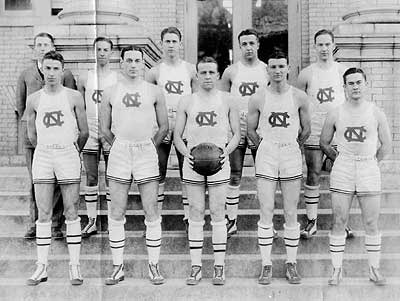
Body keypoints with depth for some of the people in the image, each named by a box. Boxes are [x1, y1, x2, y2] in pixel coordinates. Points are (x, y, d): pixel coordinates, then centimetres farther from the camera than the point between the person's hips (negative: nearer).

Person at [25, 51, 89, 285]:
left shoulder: (74, 97, 0)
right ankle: (42, 267, 10)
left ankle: (75, 266, 7)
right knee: (44, 215, 3)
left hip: (68, 154, -2)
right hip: (42, 156, 2)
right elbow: (32, 134, 16)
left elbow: (84, 132, 7)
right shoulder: (34, 99, 7)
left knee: (71, 214, 0)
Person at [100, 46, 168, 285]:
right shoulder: (111, 93, 6)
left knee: (152, 213, 1)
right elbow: (105, 129, 12)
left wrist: (150, 147, 11)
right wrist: (120, 147, 13)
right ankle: (118, 267, 14)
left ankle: (154, 266, 12)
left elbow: (164, 127, 10)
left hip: (147, 152, 0)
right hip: (119, 151, 1)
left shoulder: (154, 92, 5)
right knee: (117, 214, 3)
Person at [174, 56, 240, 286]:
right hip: (193, 163, 1)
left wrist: (225, 151, -10)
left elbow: (237, 134, 7)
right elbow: (177, 136, 9)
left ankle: (219, 267, 8)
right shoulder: (187, 102, 8)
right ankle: (196, 267, 10)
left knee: (218, 214, 0)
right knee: (196, 213, 3)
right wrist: (187, 153, -8)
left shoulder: (227, 100, 7)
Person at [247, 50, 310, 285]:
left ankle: (291, 264, 14)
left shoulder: (299, 97, 0)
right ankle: (266, 264, 7)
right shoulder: (258, 99, 0)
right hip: (266, 157, 0)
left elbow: (306, 129, 11)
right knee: (266, 212, -2)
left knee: (291, 213, 3)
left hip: (292, 155, 0)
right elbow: (251, 130, 11)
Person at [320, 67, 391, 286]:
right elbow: (324, 143, 12)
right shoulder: (335, 114, 2)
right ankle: (337, 270, 11)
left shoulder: (376, 113, 1)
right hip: (342, 172, 0)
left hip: (369, 171, 0)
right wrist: (341, 161, 11)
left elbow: (386, 145, 9)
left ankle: (374, 270, 16)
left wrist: (370, 164, 9)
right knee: (338, 222, 1)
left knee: (371, 224, 3)